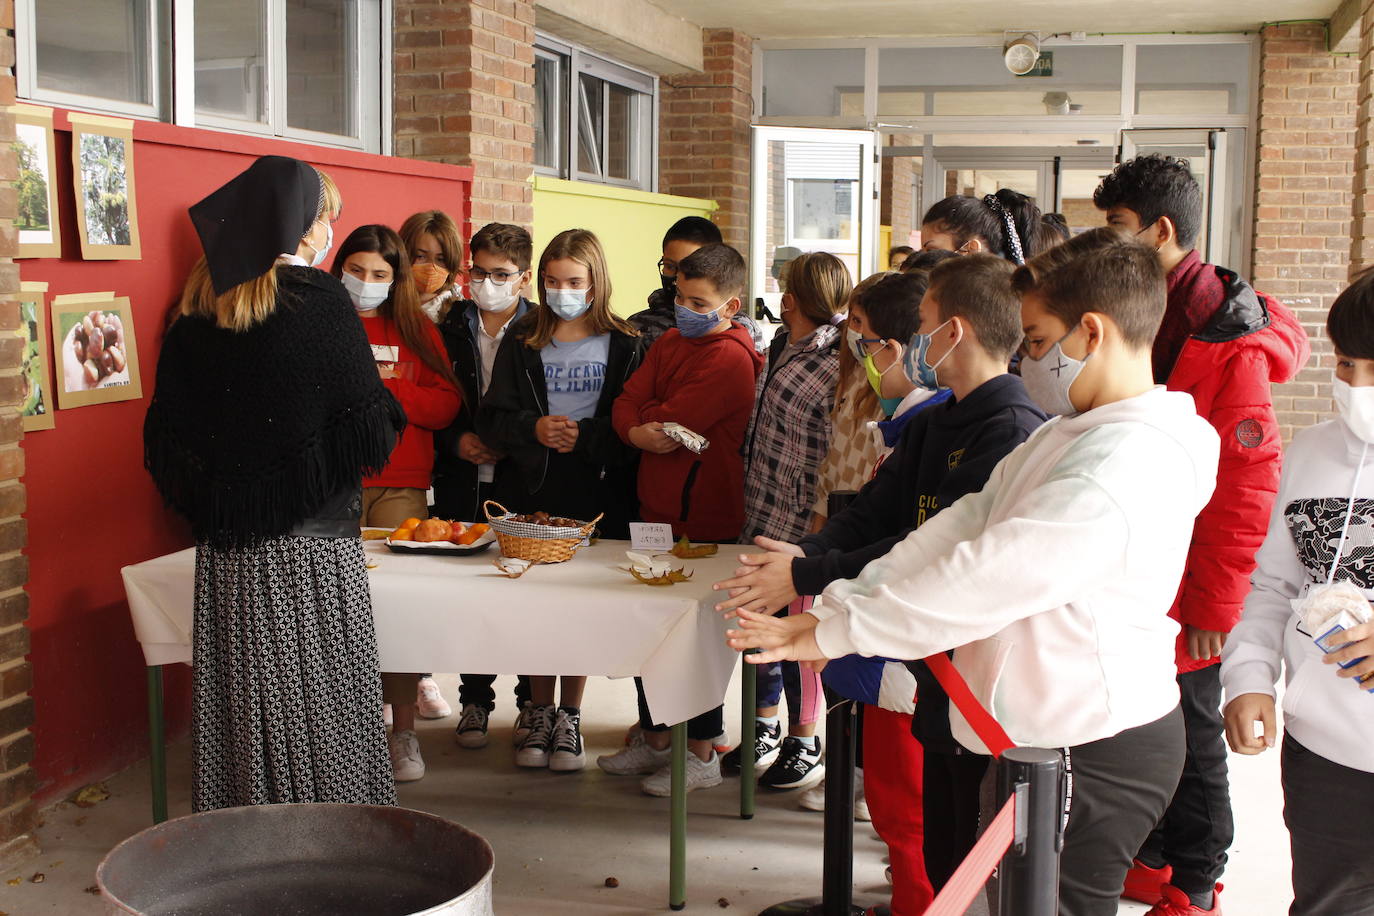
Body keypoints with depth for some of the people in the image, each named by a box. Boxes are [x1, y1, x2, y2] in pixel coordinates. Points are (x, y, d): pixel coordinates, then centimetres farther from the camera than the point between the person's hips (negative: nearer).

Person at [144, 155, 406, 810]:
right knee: (322, 705, 2)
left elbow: (166, 438, 10)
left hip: (225, 551, 6)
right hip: (310, 542, -5)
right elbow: (370, 432, -11)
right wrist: (384, 407, 8)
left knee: (240, 700, 11)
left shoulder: (198, 312, 8)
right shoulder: (315, 298, -9)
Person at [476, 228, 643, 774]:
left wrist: (586, 436, -15)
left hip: (596, 489, -1)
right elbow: (492, 417, 4)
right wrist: (534, 428, -14)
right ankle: (540, 714, 19)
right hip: (530, 488, 2)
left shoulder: (623, 345, 4)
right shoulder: (522, 342, 9)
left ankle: (569, 717, 16)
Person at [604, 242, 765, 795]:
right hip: (657, 509, 8)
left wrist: (645, 414, -4)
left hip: (703, 518, -8)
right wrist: (638, 432, -16)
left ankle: (702, 755, 14)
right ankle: (652, 739, 31)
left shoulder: (729, 357, -15)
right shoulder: (670, 342, 11)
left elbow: (673, 420, -22)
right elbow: (627, 403, 4)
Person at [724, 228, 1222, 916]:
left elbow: (991, 576, -25)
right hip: (1035, 732, 10)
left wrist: (834, 632, -19)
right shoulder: (1060, 437, 13)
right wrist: (837, 601, -3)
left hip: (1091, 753, -10)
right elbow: (961, 527, 7)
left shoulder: (1133, 460, -22)